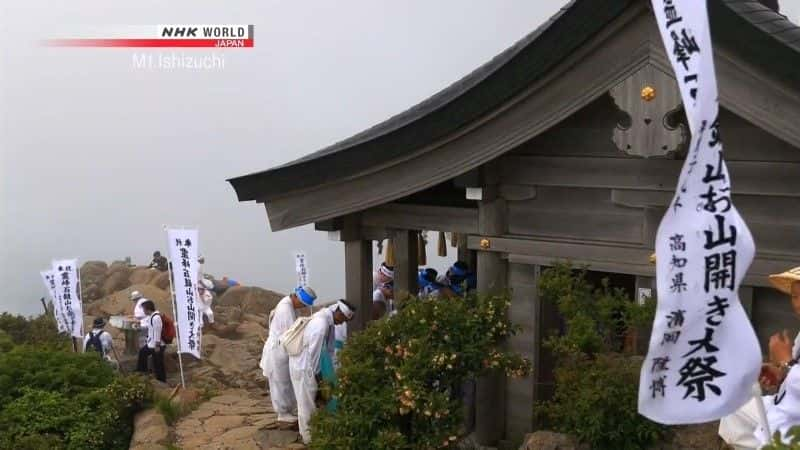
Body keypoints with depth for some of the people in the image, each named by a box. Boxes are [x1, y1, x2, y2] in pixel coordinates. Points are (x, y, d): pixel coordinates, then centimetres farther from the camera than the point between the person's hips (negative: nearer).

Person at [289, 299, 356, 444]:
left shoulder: (326, 317, 2)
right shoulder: (321, 325, -29)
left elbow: (328, 346, 10)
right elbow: (314, 351, -24)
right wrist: (315, 373, -13)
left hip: (306, 363, 10)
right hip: (303, 366, -10)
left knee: (309, 400, 20)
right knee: (307, 402, 3)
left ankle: (307, 432, 33)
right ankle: (309, 437, 16)